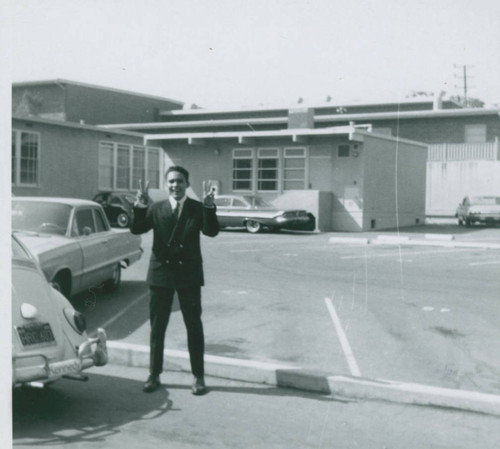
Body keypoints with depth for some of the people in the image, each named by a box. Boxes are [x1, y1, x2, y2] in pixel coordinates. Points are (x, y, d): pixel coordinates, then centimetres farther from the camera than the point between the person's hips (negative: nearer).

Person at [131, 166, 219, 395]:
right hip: (161, 273, 2)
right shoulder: (156, 209, 4)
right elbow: (136, 229, -8)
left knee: (194, 326, 5)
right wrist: (140, 207, -22)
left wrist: (210, 208, -31)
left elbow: (212, 231, -15)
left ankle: (198, 376, 15)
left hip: (189, 274, -1)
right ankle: (154, 375, 20)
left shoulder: (198, 209, 0)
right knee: (157, 327, 9)